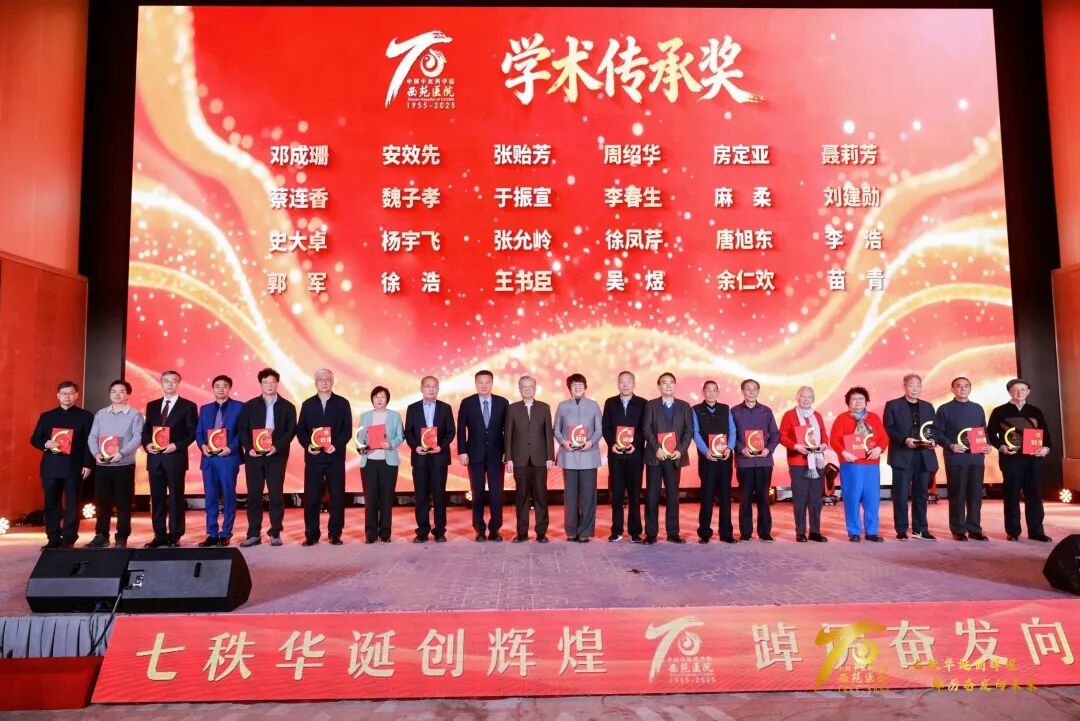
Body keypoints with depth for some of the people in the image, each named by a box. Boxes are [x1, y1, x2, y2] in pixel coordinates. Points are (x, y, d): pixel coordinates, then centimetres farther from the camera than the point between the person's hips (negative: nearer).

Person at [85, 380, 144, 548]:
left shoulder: (135, 415, 1)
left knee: (123, 503, 0)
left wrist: (121, 453, -21)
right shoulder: (100, 414, 12)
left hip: (124, 465, -3)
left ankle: (122, 538, 8)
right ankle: (101, 536, 17)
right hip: (102, 465, 3)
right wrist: (96, 453, -9)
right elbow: (92, 437, 8)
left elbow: (137, 438, -8)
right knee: (102, 502, 8)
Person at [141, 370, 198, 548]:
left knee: (176, 498, 0)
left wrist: (176, 445, -15)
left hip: (175, 457, -4)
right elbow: (146, 429, 15)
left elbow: (192, 432, -3)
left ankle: (175, 536, 6)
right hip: (155, 458, 4)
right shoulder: (152, 405, 15)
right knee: (156, 498, 7)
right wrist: (147, 444, -4)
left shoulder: (188, 406, 1)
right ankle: (159, 535, 13)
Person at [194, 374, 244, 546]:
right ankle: (212, 534, 12)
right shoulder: (205, 409, 16)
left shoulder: (239, 407, 2)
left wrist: (230, 448, -15)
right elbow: (198, 432, 14)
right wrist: (202, 446, -6)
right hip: (208, 458, 4)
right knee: (210, 497, 5)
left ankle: (225, 534, 7)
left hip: (229, 457, -4)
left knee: (228, 496, 0)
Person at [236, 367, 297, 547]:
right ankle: (253, 534, 9)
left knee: (276, 495, 0)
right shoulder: (250, 406, 9)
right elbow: (242, 429, 4)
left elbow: (291, 431, -1)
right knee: (253, 495, 3)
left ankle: (275, 533, 7)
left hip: (277, 456, -1)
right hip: (254, 456, 1)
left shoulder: (287, 406, 6)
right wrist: (249, 448, -11)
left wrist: (277, 447, -15)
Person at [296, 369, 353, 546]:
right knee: (311, 497, 1)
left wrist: (336, 445, -15)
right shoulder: (307, 404, 11)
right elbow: (300, 430, 8)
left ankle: (335, 534, 9)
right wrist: (307, 445, -10)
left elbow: (347, 430, 1)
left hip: (335, 457, -1)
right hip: (313, 457, 1)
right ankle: (311, 534, 10)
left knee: (337, 496, 1)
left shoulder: (342, 403, 6)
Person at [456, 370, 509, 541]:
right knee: (477, 494, 5)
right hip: (475, 455, 0)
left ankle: (494, 530, 9)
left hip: (496, 455, 0)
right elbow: (461, 429, 1)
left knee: (496, 494, -1)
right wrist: (462, 452, -6)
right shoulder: (467, 403, 2)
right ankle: (480, 530, 14)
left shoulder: (502, 402, 3)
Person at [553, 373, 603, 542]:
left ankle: (585, 532, 6)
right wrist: (563, 441, -11)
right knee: (570, 494, 4)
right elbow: (556, 430, 8)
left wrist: (591, 442, -14)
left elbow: (600, 429, 4)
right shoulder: (562, 406, 7)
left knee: (588, 494, -1)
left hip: (588, 456, -1)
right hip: (569, 456, 1)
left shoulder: (593, 405, 5)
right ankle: (571, 531, 13)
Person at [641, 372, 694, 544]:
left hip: (675, 457, 1)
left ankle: (673, 533, 11)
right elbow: (646, 429, -3)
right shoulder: (651, 405, 5)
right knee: (652, 496, -1)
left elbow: (689, 430, 3)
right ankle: (651, 534, 4)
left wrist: (680, 450, -9)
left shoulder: (684, 406, 9)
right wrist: (657, 448, -15)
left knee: (673, 495, 5)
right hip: (655, 456, -1)